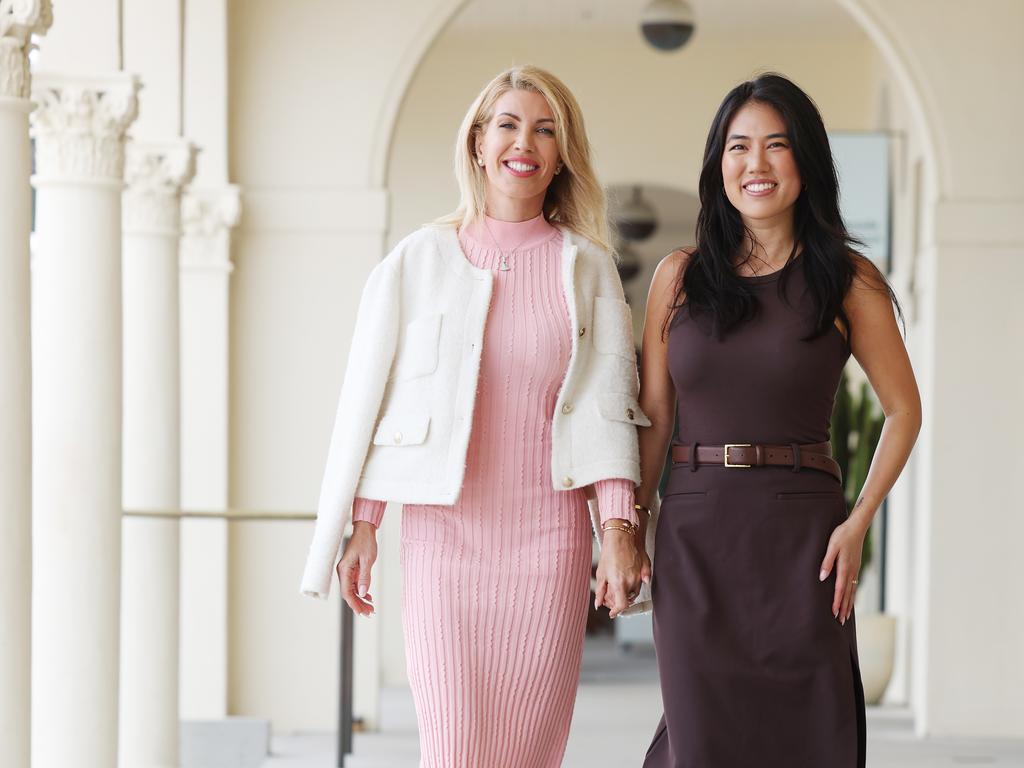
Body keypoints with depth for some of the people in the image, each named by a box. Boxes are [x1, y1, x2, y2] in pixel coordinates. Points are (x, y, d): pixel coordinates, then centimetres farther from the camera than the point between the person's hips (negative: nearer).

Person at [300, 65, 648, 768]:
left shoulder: (588, 269, 8)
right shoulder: (419, 261, 7)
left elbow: (608, 405, 2)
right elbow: (368, 397, 8)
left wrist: (620, 528, -8)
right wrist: (363, 526, 2)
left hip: (549, 537, 0)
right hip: (443, 532, 0)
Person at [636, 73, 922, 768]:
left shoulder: (848, 281, 2)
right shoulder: (680, 276, 7)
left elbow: (904, 410, 6)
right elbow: (652, 416, 9)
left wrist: (859, 522, -5)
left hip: (800, 530, -1)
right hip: (695, 532, 1)